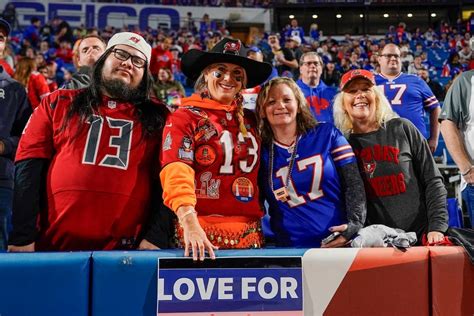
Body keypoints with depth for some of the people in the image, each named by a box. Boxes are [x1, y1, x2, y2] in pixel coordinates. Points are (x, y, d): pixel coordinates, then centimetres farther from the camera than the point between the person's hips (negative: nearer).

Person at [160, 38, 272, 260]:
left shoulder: (250, 120, 11)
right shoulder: (184, 117, -4)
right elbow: (176, 174, -16)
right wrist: (189, 223, -29)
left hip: (249, 233, 5)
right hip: (202, 232, -4)